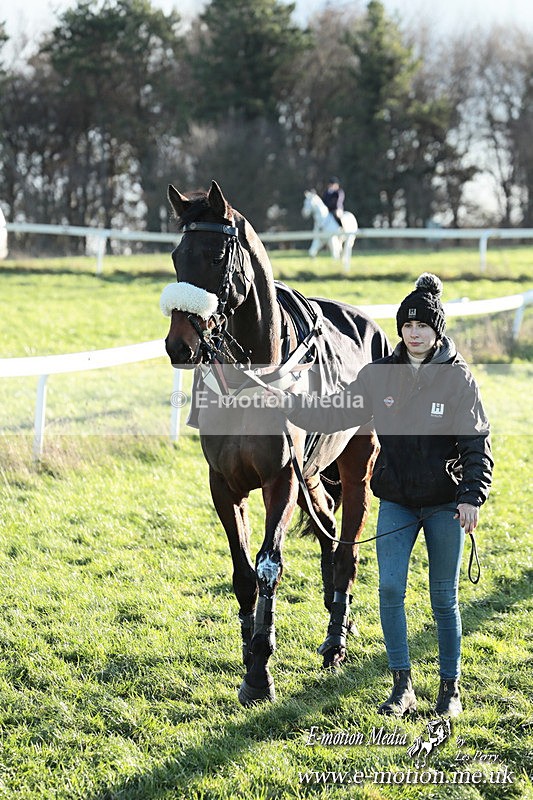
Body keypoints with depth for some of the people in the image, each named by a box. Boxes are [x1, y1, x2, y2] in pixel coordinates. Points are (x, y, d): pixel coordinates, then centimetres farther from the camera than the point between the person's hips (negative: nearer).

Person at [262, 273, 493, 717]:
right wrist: (291, 404, -9)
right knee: (390, 588, -6)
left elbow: (477, 442, -7)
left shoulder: (458, 378, -7)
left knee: (444, 597, 5)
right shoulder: (380, 374, 1)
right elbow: (338, 413, 4)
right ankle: (402, 687, 4)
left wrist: (472, 496, -15)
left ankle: (450, 688, 18)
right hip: (396, 501, 3)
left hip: (444, 504, -2)